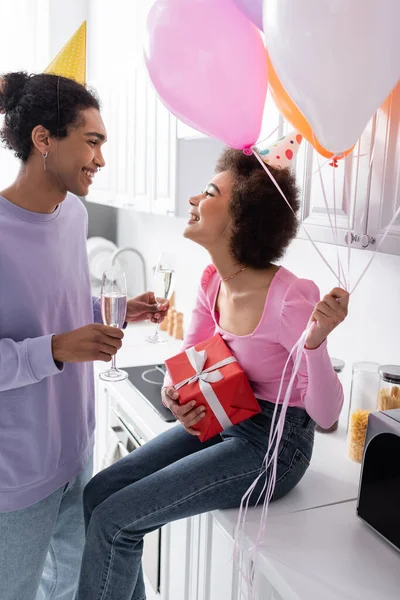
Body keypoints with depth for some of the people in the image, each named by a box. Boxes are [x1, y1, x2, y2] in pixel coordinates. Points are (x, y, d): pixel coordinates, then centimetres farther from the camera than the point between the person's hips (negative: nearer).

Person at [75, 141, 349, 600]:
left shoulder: (290, 298, -26)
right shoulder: (213, 280, -4)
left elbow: (325, 414, -22)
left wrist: (315, 342, -39)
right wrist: (174, 395, -14)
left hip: (274, 444, -7)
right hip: (220, 422, 7)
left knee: (116, 519, -11)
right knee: (98, 493, 0)